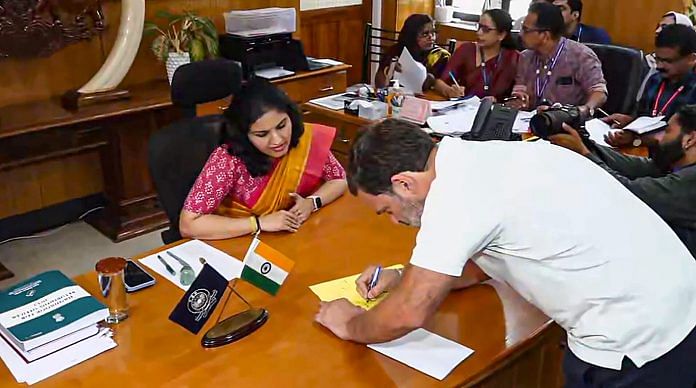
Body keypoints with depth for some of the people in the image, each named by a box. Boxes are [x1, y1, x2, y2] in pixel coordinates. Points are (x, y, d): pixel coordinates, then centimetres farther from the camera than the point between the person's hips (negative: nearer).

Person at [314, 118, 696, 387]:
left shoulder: (454, 191, -22)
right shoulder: (476, 160, 4)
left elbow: (410, 312, -19)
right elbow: (478, 261, 18)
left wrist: (350, 325, 0)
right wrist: (403, 279, 10)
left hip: (635, 341, -8)